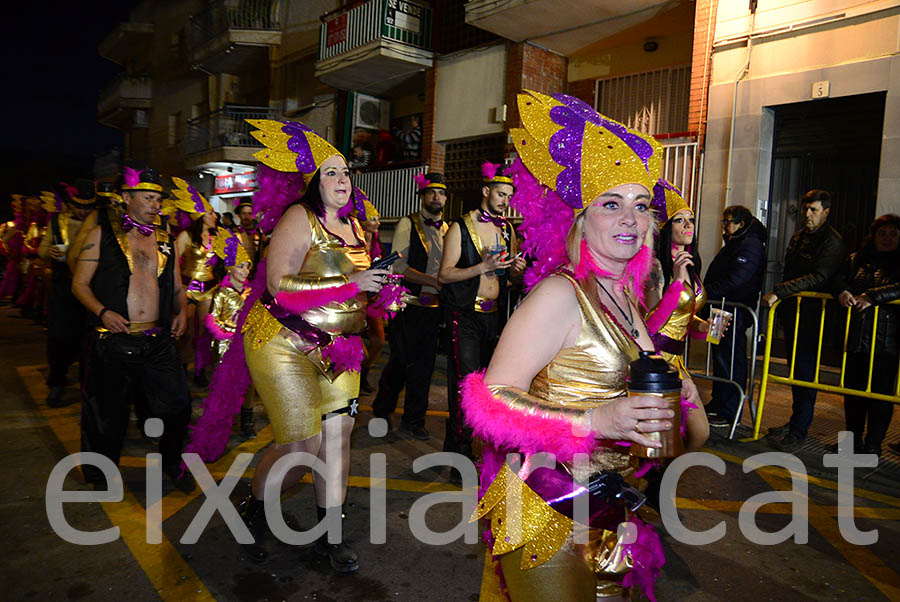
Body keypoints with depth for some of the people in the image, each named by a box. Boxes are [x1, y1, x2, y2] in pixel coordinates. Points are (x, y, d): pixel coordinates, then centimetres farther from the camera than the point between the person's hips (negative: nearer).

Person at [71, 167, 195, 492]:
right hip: (113, 342, -3)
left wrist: (181, 311, 0)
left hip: (158, 341, 3)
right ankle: (103, 474, 32)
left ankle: (171, 462, 26)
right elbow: (80, 283, 1)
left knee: (177, 406, 1)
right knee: (108, 413, 9)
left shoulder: (165, 240, 13)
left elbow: (177, 287, 19)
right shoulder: (102, 235, 3)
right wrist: (103, 312, -15)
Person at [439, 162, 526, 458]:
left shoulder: (508, 229, 13)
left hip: (494, 314, 5)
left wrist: (517, 269, -2)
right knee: (465, 382, -8)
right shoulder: (461, 227, -4)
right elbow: (444, 275, -11)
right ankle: (460, 449, 4)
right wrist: (482, 267, -21)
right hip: (464, 314, -5)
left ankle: (455, 444, 22)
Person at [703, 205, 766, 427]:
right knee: (720, 357, 15)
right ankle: (717, 404, 26)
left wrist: (707, 293, -22)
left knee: (732, 361, -6)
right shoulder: (732, 244, 20)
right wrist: (705, 292, 10)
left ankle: (729, 413, 0)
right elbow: (715, 276, 23)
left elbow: (735, 280, -22)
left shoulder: (751, 246, -12)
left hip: (736, 314, -10)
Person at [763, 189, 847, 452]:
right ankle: (796, 419, 24)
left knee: (805, 372, -5)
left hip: (813, 315, -8)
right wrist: (781, 300, 18)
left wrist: (778, 292, -27)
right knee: (795, 369, 13)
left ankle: (799, 431, 0)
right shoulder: (798, 237, 16)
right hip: (793, 312, 8)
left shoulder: (833, 242, -10)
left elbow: (818, 278, -22)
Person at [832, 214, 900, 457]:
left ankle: (873, 446, 13)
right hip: (855, 338, 4)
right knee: (853, 391, 10)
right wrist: (843, 291, -14)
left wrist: (872, 296, -23)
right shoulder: (856, 260, 13)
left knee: (880, 394, 2)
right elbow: (839, 278, 6)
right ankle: (853, 440, 24)